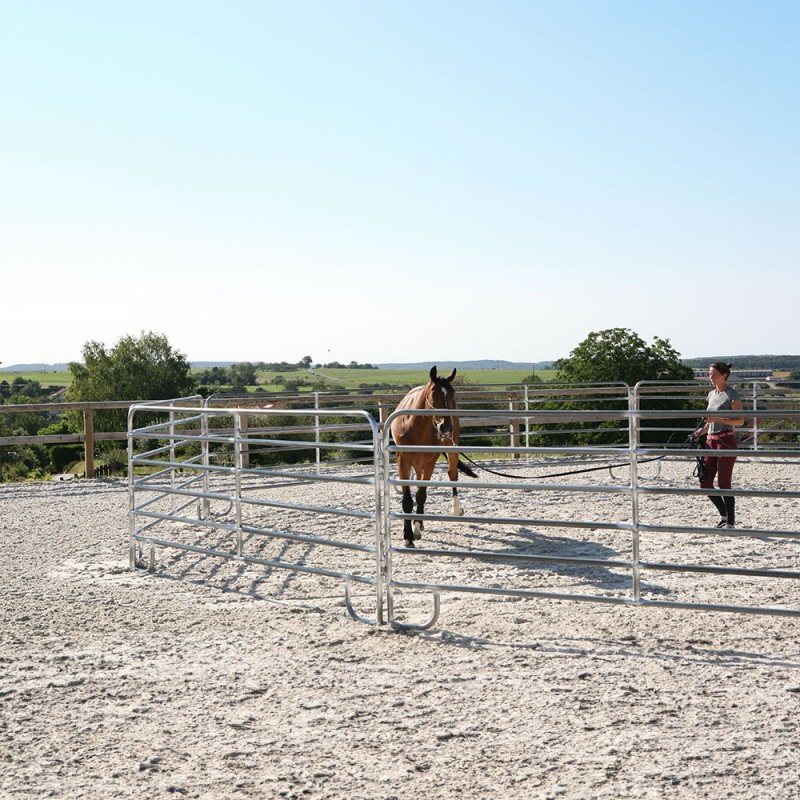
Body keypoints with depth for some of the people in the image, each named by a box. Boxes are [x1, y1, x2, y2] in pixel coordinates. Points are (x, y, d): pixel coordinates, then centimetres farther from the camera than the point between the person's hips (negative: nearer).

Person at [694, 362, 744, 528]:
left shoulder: (732, 394, -8)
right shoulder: (711, 394, 15)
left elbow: (740, 421, -13)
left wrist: (717, 419, -22)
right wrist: (701, 431, 6)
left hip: (726, 441, -8)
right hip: (710, 441, 8)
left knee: (724, 484, -7)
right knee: (705, 484, 4)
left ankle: (730, 522, 2)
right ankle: (724, 515, 21)